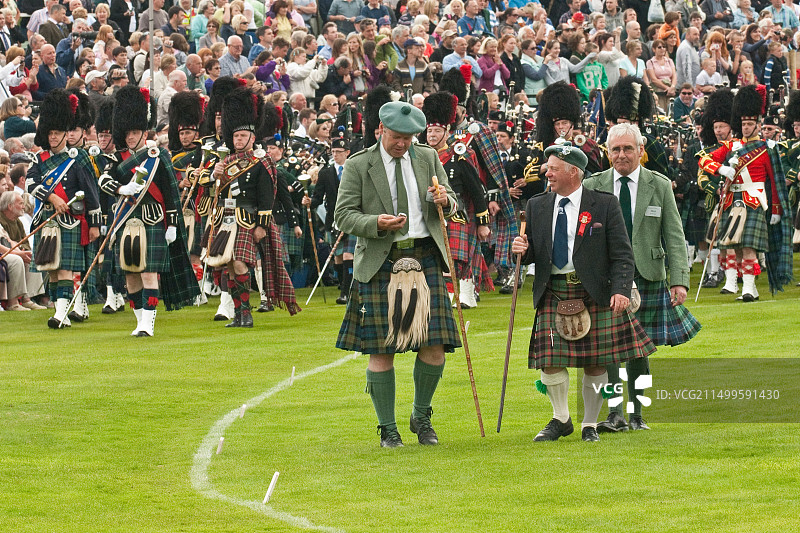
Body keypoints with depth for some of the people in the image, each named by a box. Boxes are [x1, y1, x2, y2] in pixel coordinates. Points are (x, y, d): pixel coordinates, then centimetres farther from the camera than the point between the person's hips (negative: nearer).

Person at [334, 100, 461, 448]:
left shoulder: (428, 159, 11)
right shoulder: (358, 167, 0)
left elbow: (452, 207, 14)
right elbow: (343, 216, -3)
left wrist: (445, 201, -10)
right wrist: (376, 223, -21)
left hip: (425, 259, 3)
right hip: (381, 263, -3)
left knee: (434, 346, -2)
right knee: (382, 350, -2)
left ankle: (421, 417, 19)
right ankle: (388, 429, 9)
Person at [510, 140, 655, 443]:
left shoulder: (604, 205, -2)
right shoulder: (537, 206, 9)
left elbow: (622, 255, -4)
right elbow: (532, 253, 14)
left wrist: (621, 290, -17)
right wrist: (522, 250, -10)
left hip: (595, 293, -3)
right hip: (553, 293, 3)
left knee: (595, 364, 2)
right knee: (550, 361, -3)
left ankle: (590, 425, 17)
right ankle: (561, 420, 18)